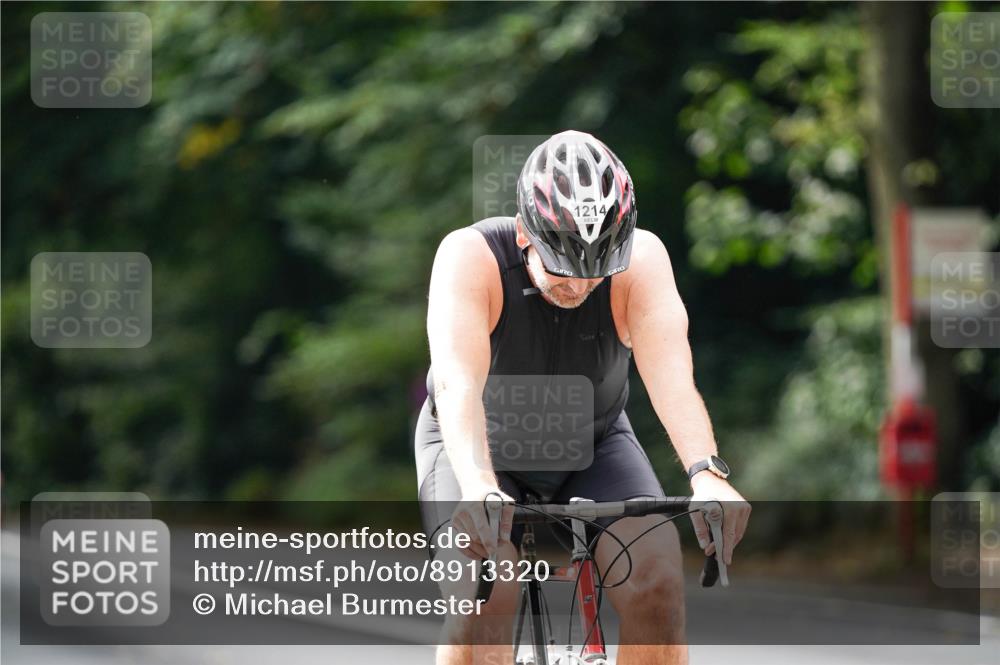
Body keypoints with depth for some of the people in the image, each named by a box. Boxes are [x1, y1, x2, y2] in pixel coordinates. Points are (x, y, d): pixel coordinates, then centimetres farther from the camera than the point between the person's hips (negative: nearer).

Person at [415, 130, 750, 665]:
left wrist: (706, 474, -56)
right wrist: (479, 489, -60)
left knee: (658, 580, -21)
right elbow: (458, 384, -43)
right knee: (483, 591, -27)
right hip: (480, 448, -2)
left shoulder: (641, 259, -25)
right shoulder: (470, 256, -30)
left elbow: (671, 375, -38)